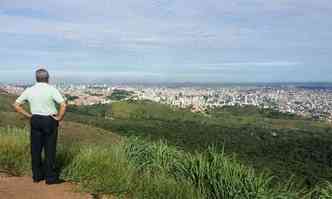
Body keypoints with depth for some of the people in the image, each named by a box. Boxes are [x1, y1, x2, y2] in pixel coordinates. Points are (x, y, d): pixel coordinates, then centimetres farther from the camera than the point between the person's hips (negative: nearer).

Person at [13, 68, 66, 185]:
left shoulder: (29, 90, 1)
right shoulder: (52, 90, -11)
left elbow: (16, 105, 5)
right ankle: (51, 177, 9)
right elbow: (63, 105, -21)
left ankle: (37, 176, 23)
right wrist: (59, 118, -9)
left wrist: (28, 115, 7)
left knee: (35, 149, 12)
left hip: (35, 121, 4)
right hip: (50, 121, -4)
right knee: (50, 150, 3)